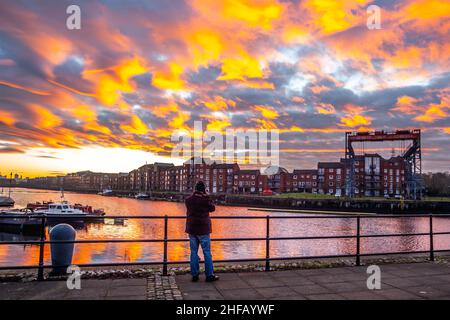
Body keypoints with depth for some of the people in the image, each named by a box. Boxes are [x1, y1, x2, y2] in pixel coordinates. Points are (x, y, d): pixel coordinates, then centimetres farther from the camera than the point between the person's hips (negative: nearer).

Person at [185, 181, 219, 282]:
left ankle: (194, 275, 12)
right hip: (203, 229, -4)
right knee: (207, 252, 2)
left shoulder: (188, 200, 2)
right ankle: (209, 275, 6)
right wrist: (207, 196, 3)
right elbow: (212, 208, 3)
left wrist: (194, 194, 15)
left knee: (194, 252, 9)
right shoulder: (205, 199, -11)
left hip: (192, 229, 4)